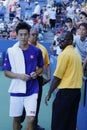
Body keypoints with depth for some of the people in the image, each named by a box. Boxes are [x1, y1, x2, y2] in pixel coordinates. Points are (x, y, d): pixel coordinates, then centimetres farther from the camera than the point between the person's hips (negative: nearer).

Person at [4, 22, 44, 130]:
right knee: (16, 118, 14)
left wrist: (36, 73, -10)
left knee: (31, 119, -8)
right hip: (16, 90, 1)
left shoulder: (36, 51, -2)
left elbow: (41, 67, 12)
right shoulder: (10, 51, -3)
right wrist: (19, 76, -16)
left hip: (32, 91, 0)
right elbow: (6, 72, 0)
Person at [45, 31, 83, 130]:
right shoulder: (77, 54, 11)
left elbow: (57, 77, -14)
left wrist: (49, 94, -7)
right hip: (77, 90, 8)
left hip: (66, 91, -8)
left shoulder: (64, 54, -13)